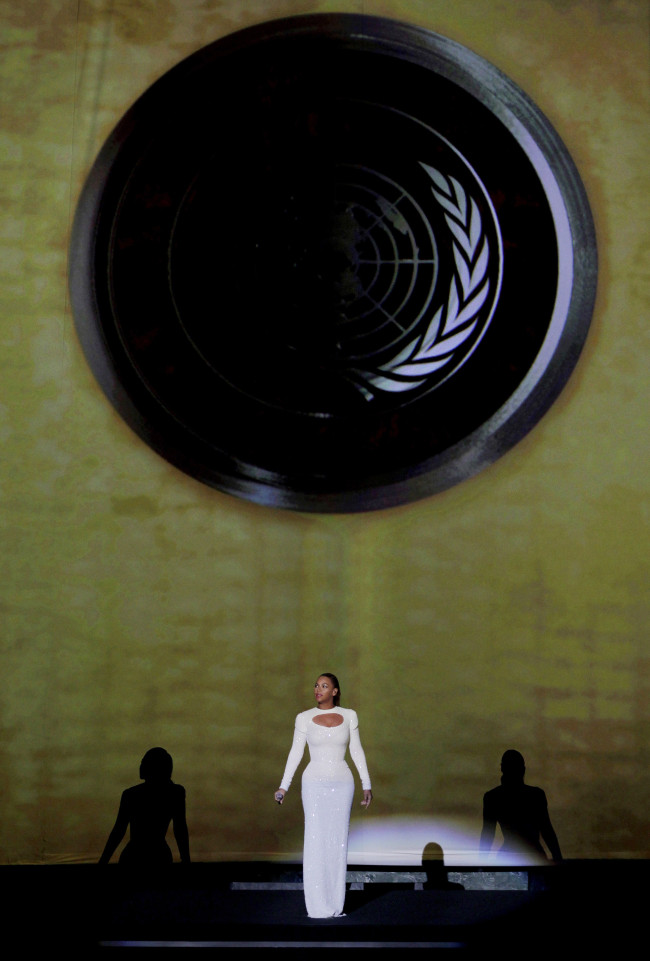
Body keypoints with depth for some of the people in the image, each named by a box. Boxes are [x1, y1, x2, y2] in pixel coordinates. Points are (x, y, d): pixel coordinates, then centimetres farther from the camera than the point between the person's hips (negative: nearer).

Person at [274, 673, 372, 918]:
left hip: (341, 784, 2)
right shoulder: (304, 718, -1)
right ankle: (318, 906, 4)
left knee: (338, 842, 4)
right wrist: (283, 786, -5)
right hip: (315, 784, -2)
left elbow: (357, 751, 7)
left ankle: (335, 904, 14)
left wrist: (367, 785, 5)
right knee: (316, 842, -4)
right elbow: (295, 753, 1)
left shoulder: (348, 716, 3)